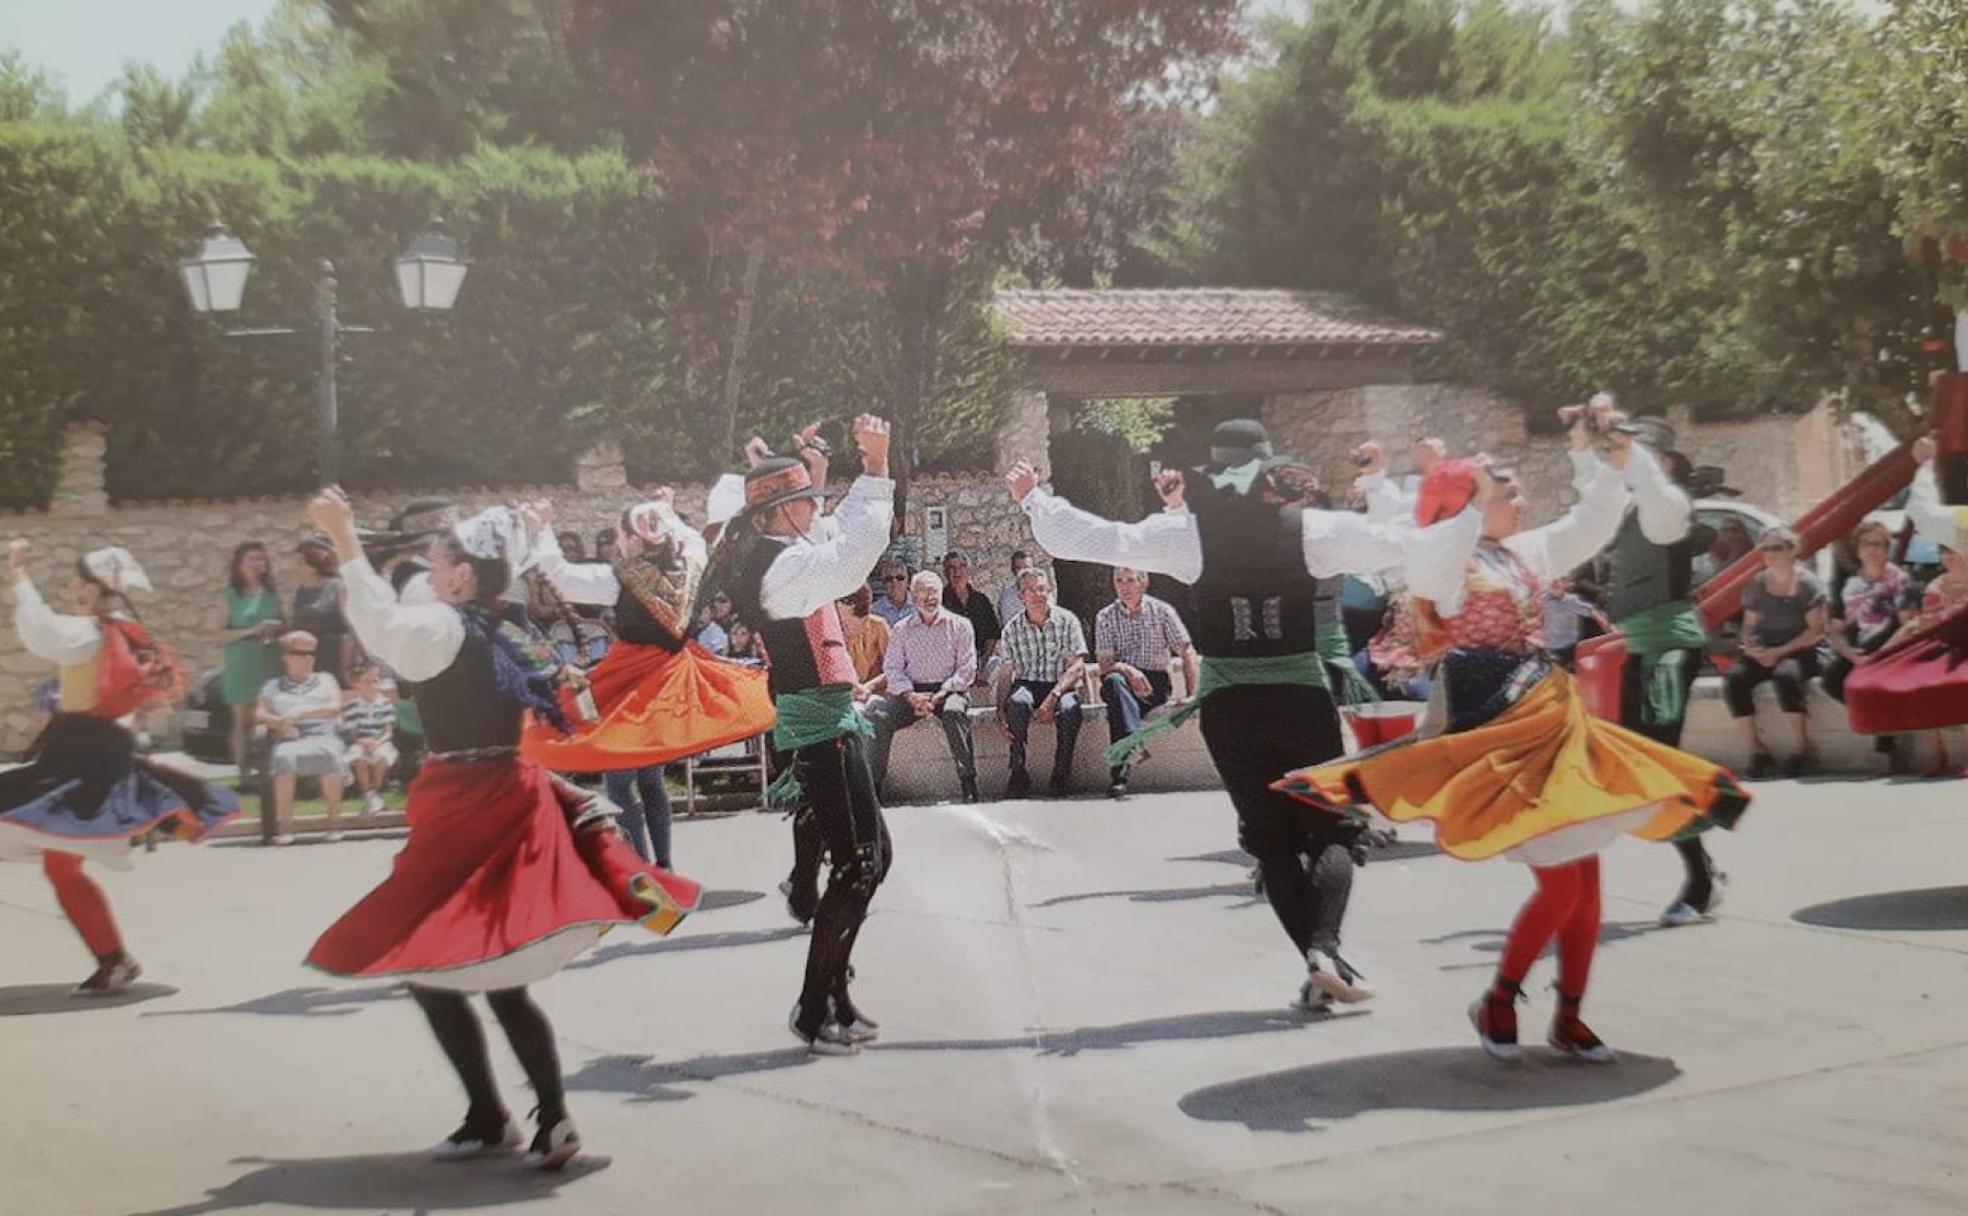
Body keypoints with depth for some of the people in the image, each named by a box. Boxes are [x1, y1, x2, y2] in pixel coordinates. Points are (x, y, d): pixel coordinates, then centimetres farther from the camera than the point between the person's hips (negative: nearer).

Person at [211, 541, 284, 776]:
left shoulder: (272, 593, 12)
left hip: (271, 664, 3)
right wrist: (252, 631, -14)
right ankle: (243, 772, 1)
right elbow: (219, 633, -5)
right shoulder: (230, 596, 2)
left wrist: (278, 629, -1)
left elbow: (284, 625, 22)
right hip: (242, 666, -3)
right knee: (244, 720, -2)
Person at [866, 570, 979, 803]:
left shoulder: (959, 625, 8)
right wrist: (910, 696, -13)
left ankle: (968, 782, -34)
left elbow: (967, 669, 1)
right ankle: (873, 783, -22)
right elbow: (892, 668, 6)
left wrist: (940, 694, -14)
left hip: (949, 690, -2)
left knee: (954, 712, -37)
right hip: (912, 692, 2)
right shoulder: (902, 629, 14)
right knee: (878, 715, -26)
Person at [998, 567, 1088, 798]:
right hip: (1027, 685, 1)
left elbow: (1077, 668, -7)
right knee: (1017, 702, -35)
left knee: (1069, 708, -36)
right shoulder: (1012, 628, 5)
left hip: (1062, 685, -1)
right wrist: (1001, 714, -13)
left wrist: (1053, 697, -22)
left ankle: (1062, 773, -19)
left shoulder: (1067, 621, 1)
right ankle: (1018, 772, -28)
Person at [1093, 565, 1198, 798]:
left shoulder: (1162, 611, 4)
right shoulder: (1105, 617, 5)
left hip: (1155, 683, 1)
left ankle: (1119, 770, -34)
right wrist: (1127, 670, -27)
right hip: (1122, 682, -1)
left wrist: (1192, 696, -9)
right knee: (1115, 680, -36)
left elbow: (1187, 653, 2)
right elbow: (1105, 664, -4)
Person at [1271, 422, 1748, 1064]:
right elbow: (1423, 573, -31)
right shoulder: (1445, 561, -7)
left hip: (1555, 717, 8)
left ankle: (1570, 1017, 16)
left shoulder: (1526, 552, 16)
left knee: (1586, 878, 5)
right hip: (1496, 725, -8)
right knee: (1560, 883, -11)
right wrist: (1476, 502, -30)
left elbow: (1591, 527, 23)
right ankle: (1497, 1004, 7)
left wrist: (1609, 466, 10)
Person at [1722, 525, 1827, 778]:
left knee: (1785, 676, -38)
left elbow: (1816, 630, -7)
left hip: (1799, 653, -4)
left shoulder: (1807, 584, -2)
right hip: (1763, 653, 5)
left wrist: (1780, 651, -15)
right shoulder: (1757, 585, 13)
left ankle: (1804, 748, -24)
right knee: (1734, 678, -26)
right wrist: (1752, 647, -7)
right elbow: (1749, 626, 16)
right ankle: (1757, 749, -20)